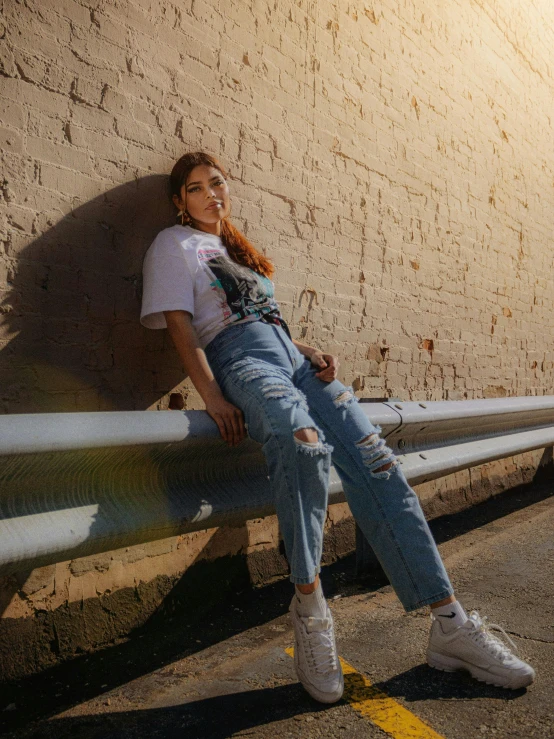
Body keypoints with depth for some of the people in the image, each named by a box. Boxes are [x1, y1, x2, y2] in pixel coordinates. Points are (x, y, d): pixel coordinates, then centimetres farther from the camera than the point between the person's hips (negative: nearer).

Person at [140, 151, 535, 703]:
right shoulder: (173, 245, 13)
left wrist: (310, 352, 6)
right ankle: (309, 605, -23)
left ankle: (450, 624, -13)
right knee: (304, 442, -39)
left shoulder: (236, 247, 32)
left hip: (293, 357, 6)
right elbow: (181, 328, -2)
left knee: (374, 461, -15)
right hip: (240, 360, -6)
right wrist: (213, 399, -17)